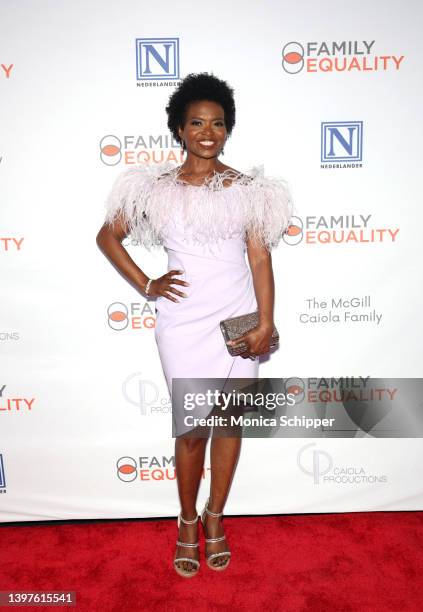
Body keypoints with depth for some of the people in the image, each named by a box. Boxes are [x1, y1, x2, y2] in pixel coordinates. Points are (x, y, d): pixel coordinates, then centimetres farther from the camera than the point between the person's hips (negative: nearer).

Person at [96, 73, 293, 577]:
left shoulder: (246, 188, 4)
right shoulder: (157, 187, 2)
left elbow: (260, 258, 1)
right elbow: (107, 236, 9)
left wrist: (266, 323, -7)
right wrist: (146, 286, 0)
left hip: (239, 319, 2)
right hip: (184, 323, -1)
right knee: (192, 428, 5)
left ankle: (215, 518, 33)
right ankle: (188, 522, 30)